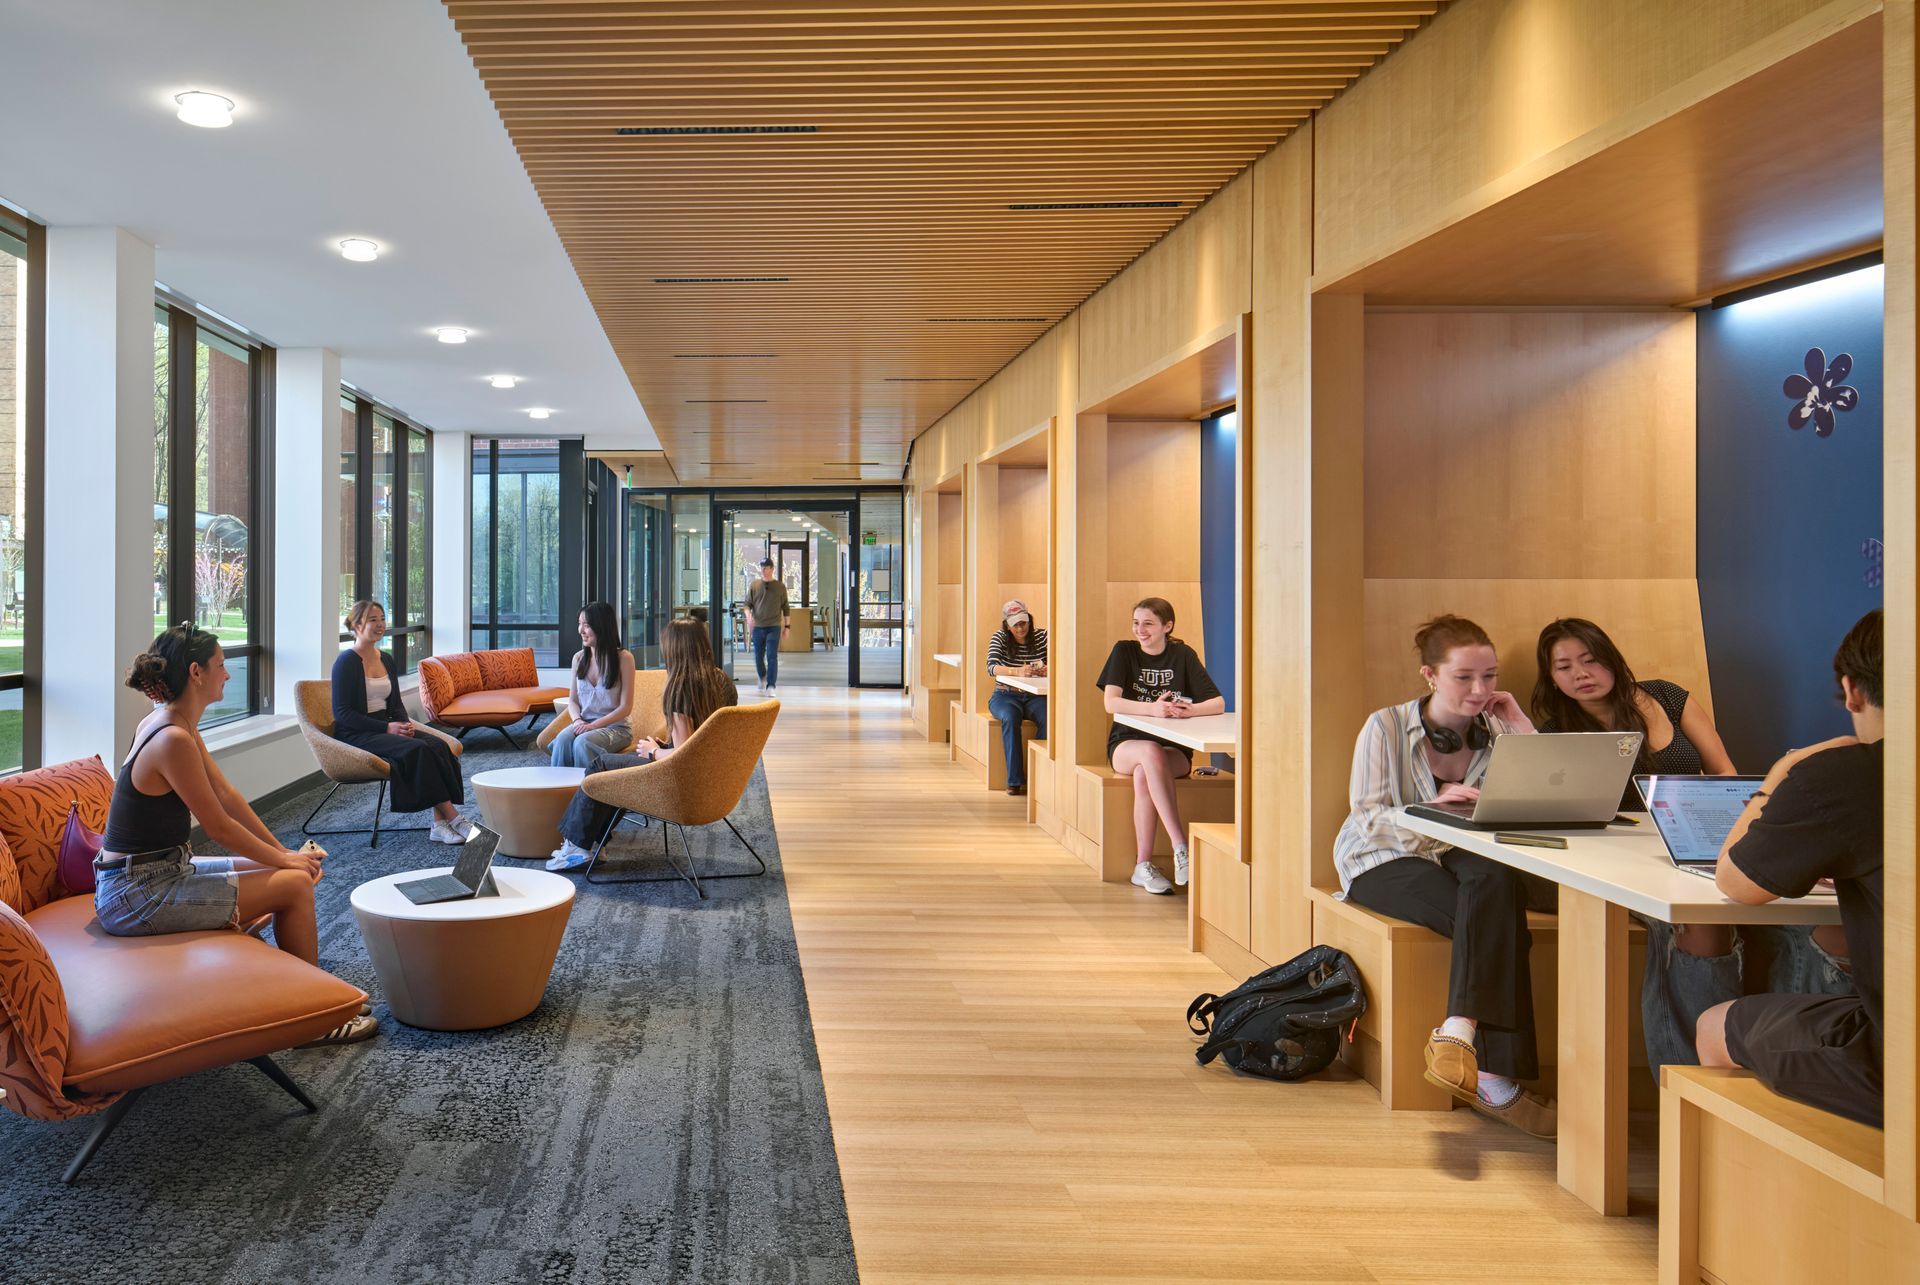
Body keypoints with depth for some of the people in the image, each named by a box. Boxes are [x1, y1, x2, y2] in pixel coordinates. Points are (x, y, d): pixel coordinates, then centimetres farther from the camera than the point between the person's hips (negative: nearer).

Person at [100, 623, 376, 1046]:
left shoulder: (175, 725, 7)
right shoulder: (173, 739, -24)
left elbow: (228, 796, 10)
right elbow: (218, 826, -18)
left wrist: (284, 852, 8)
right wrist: (285, 859, -4)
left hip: (161, 870, 10)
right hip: (137, 896, -10)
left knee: (279, 869, 14)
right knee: (294, 884, -9)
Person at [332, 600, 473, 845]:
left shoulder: (386, 659, 15)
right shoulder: (346, 662, -8)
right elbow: (342, 713, -14)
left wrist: (405, 724, -3)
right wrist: (387, 727, -20)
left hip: (386, 728, 7)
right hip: (357, 735, -7)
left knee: (437, 745, -22)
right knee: (418, 750, -30)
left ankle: (440, 825, -30)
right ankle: (455, 820, -25)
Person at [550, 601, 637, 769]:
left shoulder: (623, 658, -7)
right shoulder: (579, 658, 9)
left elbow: (625, 707, -8)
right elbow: (573, 700, 13)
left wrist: (593, 725, -17)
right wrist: (578, 720, -9)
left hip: (617, 726, -4)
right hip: (584, 724, 4)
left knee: (583, 742, -34)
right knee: (563, 738, -29)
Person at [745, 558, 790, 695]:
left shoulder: (780, 587, 4)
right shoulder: (754, 586, 6)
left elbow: (785, 607, 9)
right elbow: (748, 603, 9)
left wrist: (786, 626, 7)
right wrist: (748, 614, -13)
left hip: (774, 627, -2)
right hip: (758, 626, 2)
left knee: (772, 656, -11)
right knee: (758, 656, 11)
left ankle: (771, 686, -10)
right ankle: (762, 677, 37)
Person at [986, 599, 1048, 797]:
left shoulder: (1042, 636, 2)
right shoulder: (999, 637, -2)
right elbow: (991, 667, -17)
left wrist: (1046, 670, -30)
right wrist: (1017, 672, -35)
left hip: (1034, 697, 1)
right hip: (1006, 695, -1)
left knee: (1048, 719, -31)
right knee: (1010, 718, -34)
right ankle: (1015, 780, -31)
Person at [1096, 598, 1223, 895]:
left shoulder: (1183, 655, 0)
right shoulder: (1124, 651, -1)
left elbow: (1219, 703, -9)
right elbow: (1110, 703, -16)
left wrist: (1191, 710, -30)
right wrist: (1153, 708, -33)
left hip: (1174, 750, 0)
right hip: (1127, 744, 0)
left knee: (1144, 775, -35)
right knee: (1151, 752, -36)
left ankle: (1143, 865, -28)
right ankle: (1180, 846, -39)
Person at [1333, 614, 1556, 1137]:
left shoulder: (1495, 731, 8)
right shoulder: (1386, 727, -3)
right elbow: (1368, 818, -12)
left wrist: (1521, 728, -8)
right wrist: (1431, 810, -30)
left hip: (1463, 858, 4)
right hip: (1383, 860, -3)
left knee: (1494, 884, -36)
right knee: (1496, 917, -33)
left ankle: (1457, 1035, -42)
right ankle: (1494, 1078, -35)